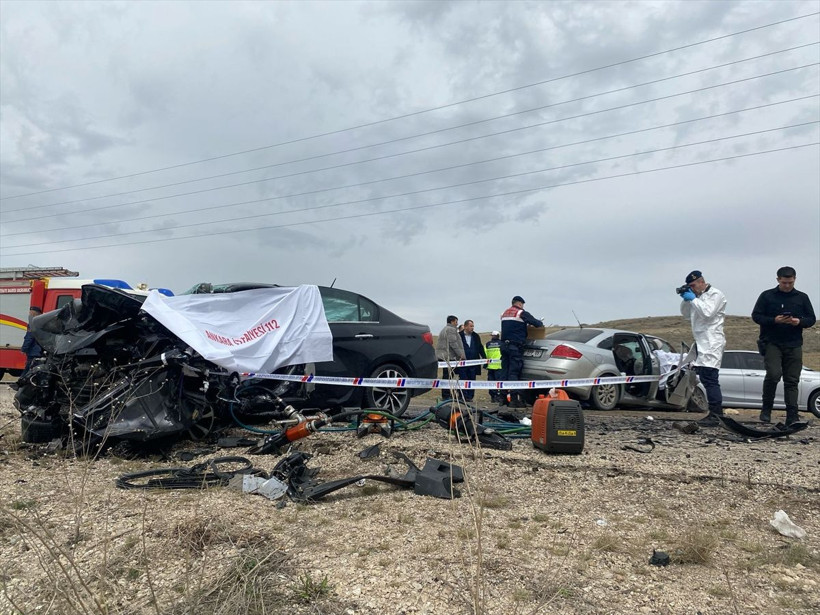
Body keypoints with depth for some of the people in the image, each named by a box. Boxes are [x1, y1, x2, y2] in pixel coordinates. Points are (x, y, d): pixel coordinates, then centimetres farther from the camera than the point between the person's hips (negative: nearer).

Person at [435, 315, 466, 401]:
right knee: (447, 376, -9)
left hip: (443, 356, 10)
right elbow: (453, 343, -15)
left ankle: (446, 395, 14)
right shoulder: (451, 329, -8)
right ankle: (446, 396, -10)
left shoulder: (445, 329, 25)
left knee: (447, 376, 11)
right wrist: (460, 354, -11)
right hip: (447, 356, -10)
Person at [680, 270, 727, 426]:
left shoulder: (715, 295, -5)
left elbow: (707, 313, -18)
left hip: (712, 342, -9)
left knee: (710, 379, -13)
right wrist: (685, 300, 7)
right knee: (705, 378, 11)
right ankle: (717, 412, 18)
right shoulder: (698, 297, 20)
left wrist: (693, 299, -11)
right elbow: (686, 314, 22)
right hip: (701, 343, 9)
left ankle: (715, 415, -13)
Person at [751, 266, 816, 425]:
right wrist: (774, 320, -15)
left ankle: (792, 417, 6)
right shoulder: (767, 296, 3)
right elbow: (756, 316, 1)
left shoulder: (802, 297, 11)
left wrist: (799, 322, -10)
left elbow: (811, 319, 12)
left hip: (794, 345, 3)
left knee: (792, 381, 3)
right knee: (773, 374, -18)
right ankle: (766, 409, -1)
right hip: (772, 343, -3)